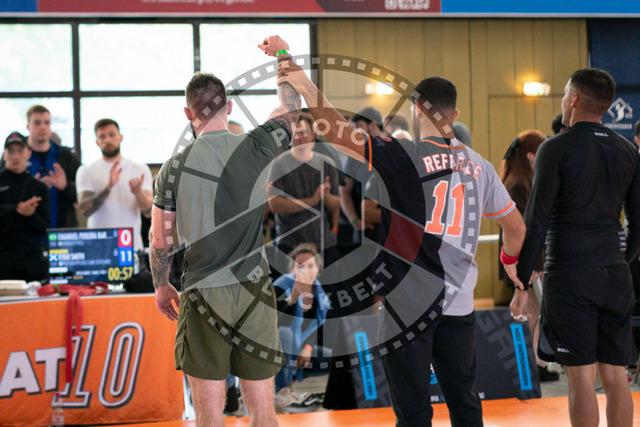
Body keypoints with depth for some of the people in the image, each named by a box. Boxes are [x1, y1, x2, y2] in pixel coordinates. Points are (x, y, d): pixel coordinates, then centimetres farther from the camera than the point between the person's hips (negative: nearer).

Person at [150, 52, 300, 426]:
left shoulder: (175, 168, -4)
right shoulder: (256, 149, -3)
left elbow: (161, 241, 2)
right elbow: (291, 108, 17)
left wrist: (161, 286, 20)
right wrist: (284, 57, 32)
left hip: (204, 296, -1)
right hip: (254, 294, 1)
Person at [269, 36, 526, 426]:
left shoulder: (405, 158, -11)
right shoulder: (478, 165, 6)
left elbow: (340, 133, -23)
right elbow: (517, 226, 15)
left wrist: (308, 88, -23)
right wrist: (510, 261, 34)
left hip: (410, 302, -5)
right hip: (460, 303, 5)